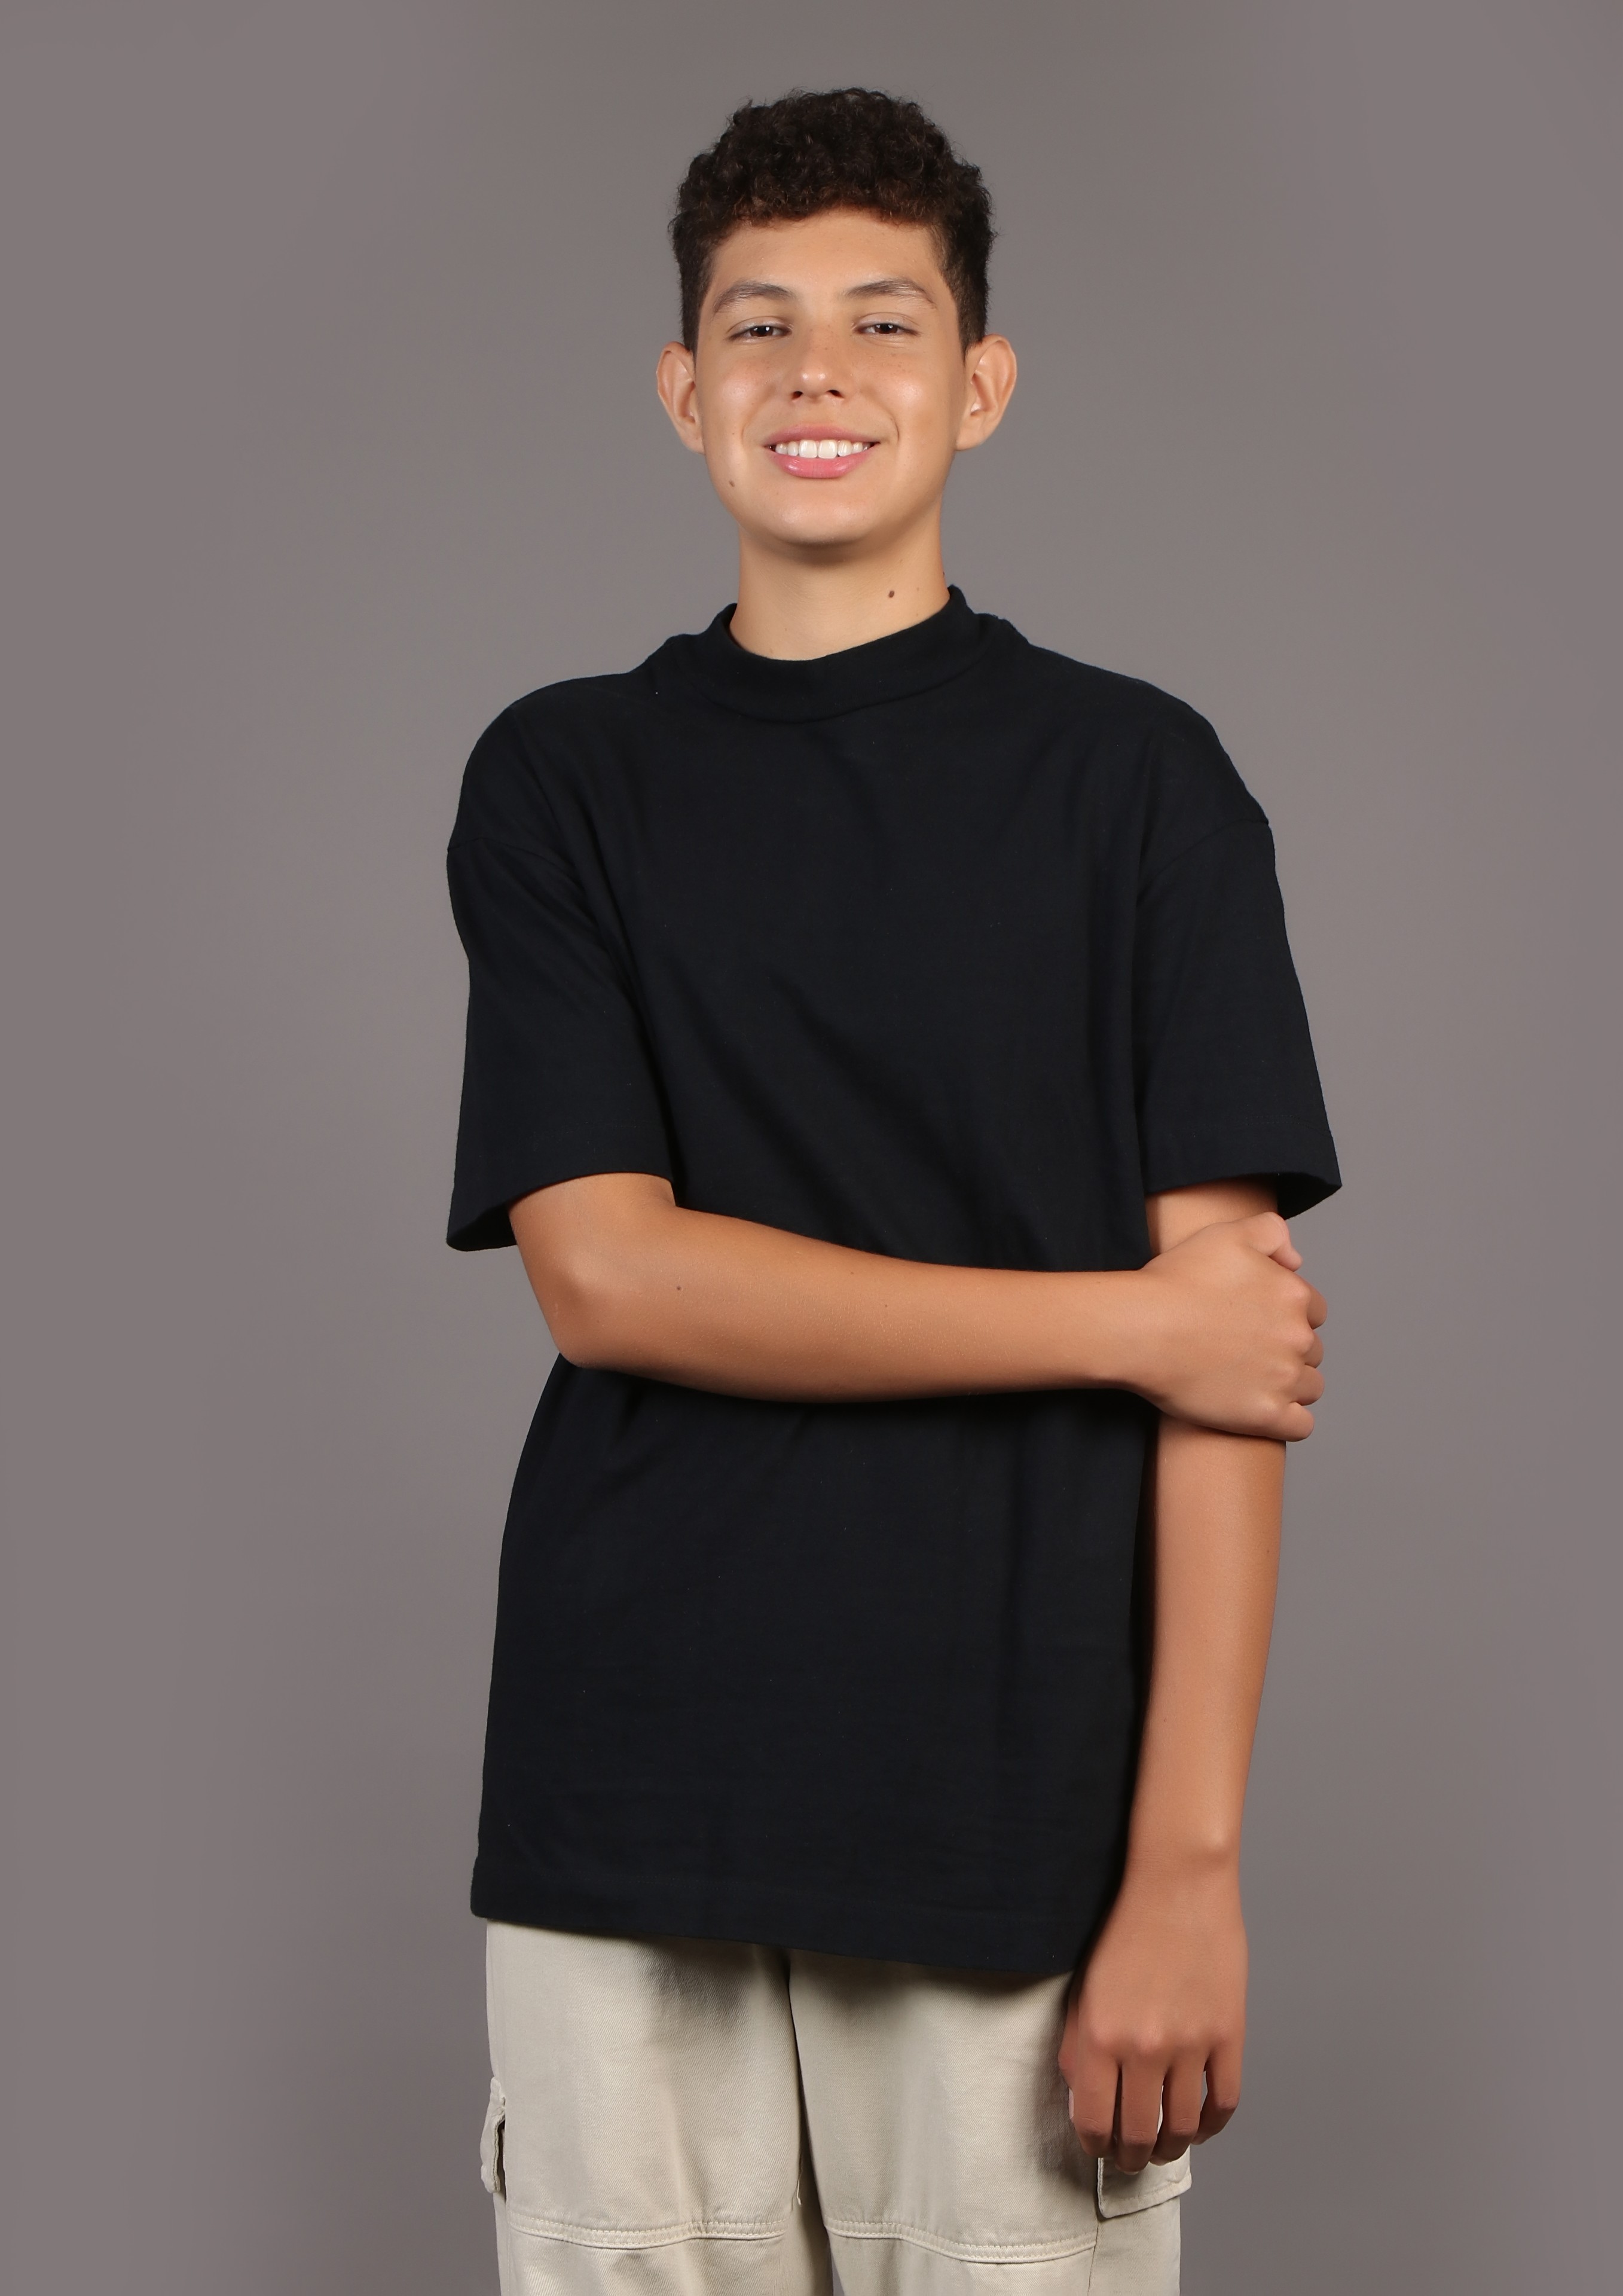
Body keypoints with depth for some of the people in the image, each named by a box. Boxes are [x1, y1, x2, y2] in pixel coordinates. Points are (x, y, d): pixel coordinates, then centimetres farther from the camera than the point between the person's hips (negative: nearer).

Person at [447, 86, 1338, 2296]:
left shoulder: (1134, 779, 2)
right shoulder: (562, 778, 7)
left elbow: (1231, 1346, -3)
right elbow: (606, 1272, -4)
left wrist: (1189, 1864, -9)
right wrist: (1127, 1318, -8)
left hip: (1027, 1834, -1)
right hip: (633, 1832, 1)